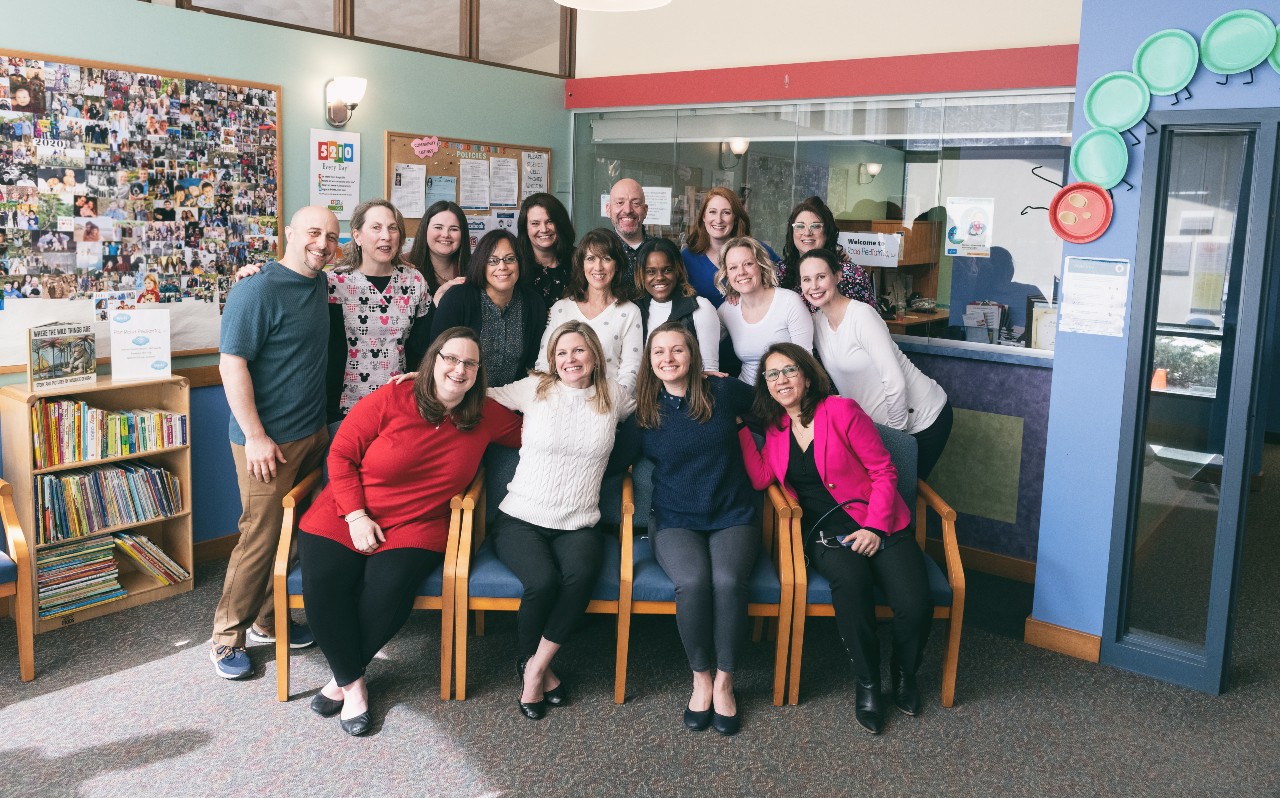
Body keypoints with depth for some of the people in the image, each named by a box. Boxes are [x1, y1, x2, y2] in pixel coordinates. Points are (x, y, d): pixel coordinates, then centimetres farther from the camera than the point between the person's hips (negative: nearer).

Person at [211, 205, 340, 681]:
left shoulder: (321, 286, 10)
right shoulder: (258, 291, -15)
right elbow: (232, 364, -18)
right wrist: (256, 436, -20)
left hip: (313, 433, 8)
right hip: (270, 440, -8)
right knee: (260, 537, -2)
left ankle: (269, 621, 29)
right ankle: (227, 636, 14)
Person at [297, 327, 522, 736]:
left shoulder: (486, 417, 3)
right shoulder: (391, 400, -7)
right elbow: (341, 455, -4)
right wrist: (356, 516, -11)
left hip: (415, 526, 1)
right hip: (346, 515, 0)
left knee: (389, 588, -29)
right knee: (322, 584, -26)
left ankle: (342, 679, -1)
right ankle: (352, 683, -2)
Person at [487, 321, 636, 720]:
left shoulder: (615, 396, 11)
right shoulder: (534, 389, 5)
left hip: (578, 526, 2)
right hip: (520, 520, -1)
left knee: (581, 575, -33)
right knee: (543, 581, -30)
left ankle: (536, 666, -11)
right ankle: (530, 664, 1)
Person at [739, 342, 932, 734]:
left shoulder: (841, 411, -4)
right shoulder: (776, 427, 11)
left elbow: (883, 471, -4)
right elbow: (760, 478, -1)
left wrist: (875, 527, -14)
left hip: (876, 526, -2)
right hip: (824, 533, 2)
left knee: (916, 605, -25)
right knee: (850, 579, -34)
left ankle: (904, 672, 9)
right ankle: (866, 681, -13)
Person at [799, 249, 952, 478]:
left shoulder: (862, 316, -23)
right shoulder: (817, 322, -1)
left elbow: (895, 382, -26)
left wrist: (896, 430, -17)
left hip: (924, 420, -7)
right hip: (881, 423, 7)